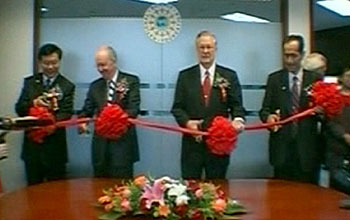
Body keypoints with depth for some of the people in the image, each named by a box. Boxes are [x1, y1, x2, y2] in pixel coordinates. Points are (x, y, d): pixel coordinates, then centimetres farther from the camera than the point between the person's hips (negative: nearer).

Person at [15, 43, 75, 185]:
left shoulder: (67, 86, -2)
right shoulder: (29, 82, 7)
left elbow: (66, 114, -10)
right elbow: (19, 109, 2)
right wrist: (33, 103, -19)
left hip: (54, 146, -3)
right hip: (31, 144, 3)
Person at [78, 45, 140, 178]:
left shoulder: (131, 81, 0)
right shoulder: (95, 86, 14)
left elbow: (134, 109, -9)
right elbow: (87, 110, 13)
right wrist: (82, 122, -9)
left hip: (123, 142, -4)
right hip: (100, 144, 4)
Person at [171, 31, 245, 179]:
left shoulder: (229, 76, 4)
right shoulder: (185, 76, 5)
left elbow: (236, 105, 1)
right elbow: (177, 107, 4)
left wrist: (238, 120, -21)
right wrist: (187, 122, -16)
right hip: (192, 143, 0)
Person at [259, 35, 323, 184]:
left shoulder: (315, 79, 5)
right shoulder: (274, 79, 7)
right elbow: (265, 109, 5)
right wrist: (268, 116, -17)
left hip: (307, 148, 0)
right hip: (282, 147, 1)